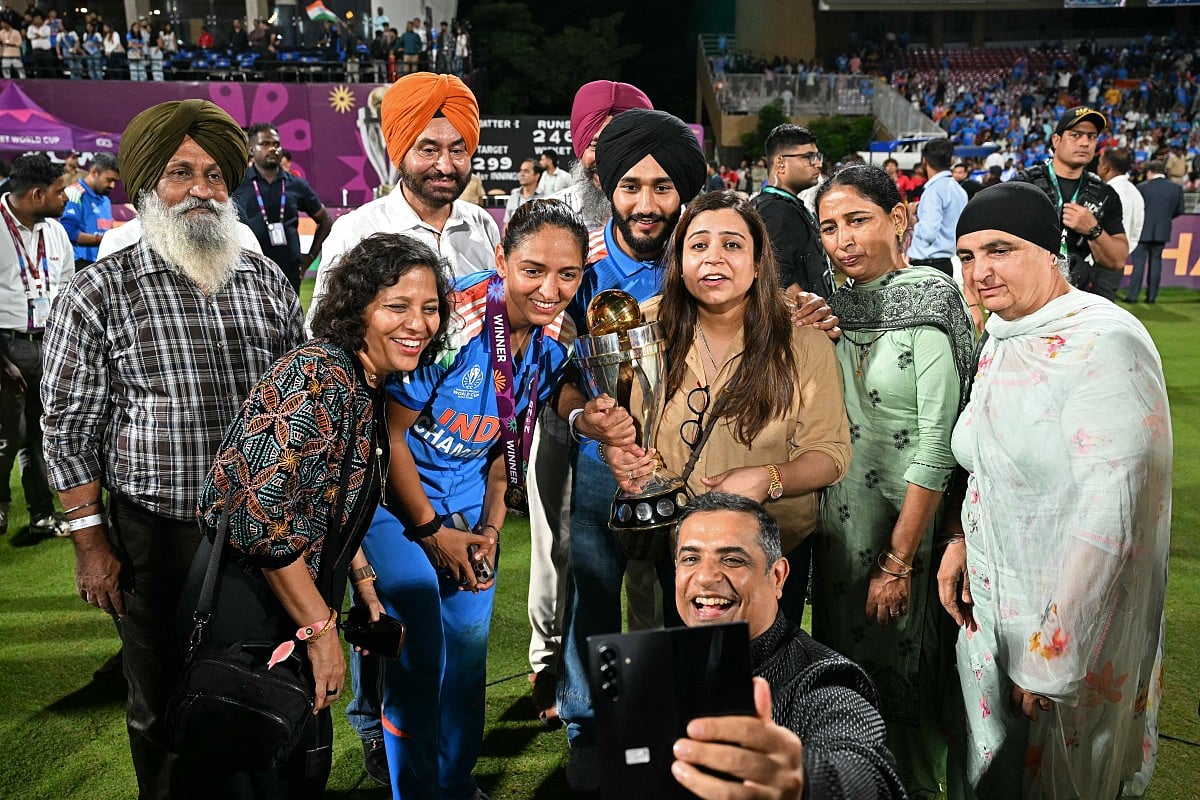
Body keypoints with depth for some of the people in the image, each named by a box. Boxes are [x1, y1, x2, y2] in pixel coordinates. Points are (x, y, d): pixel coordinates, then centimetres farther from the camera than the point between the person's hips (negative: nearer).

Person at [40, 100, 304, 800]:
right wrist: (91, 544, -5)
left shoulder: (267, 279, 5)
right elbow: (69, 429, -3)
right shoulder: (98, 294, -5)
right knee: (164, 704, 15)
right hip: (156, 538, -2)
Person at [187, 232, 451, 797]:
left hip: (289, 601, 9)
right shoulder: (319, 375, -24)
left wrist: (370, 598, 11)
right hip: (246, 607, -9)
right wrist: (321, 629, -20)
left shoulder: (366, 386, 5)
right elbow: (261, 514, -29)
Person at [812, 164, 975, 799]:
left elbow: (936, 447, -19)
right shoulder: (836, 307, 4)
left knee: (901, 668, 10)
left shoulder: (930, 306, -15)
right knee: (842, 657, 21)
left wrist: (899, 562, -19)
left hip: (908, 527, -6)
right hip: (839, 524, 7)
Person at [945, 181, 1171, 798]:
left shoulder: (1105, 345, -22)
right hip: (990, 608, 7)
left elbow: (1108, 517, -26)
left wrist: (1051, 656, -23)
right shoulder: (1002, 339, 4)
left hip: (1076, 631, -7)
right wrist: (963, 542, 1)